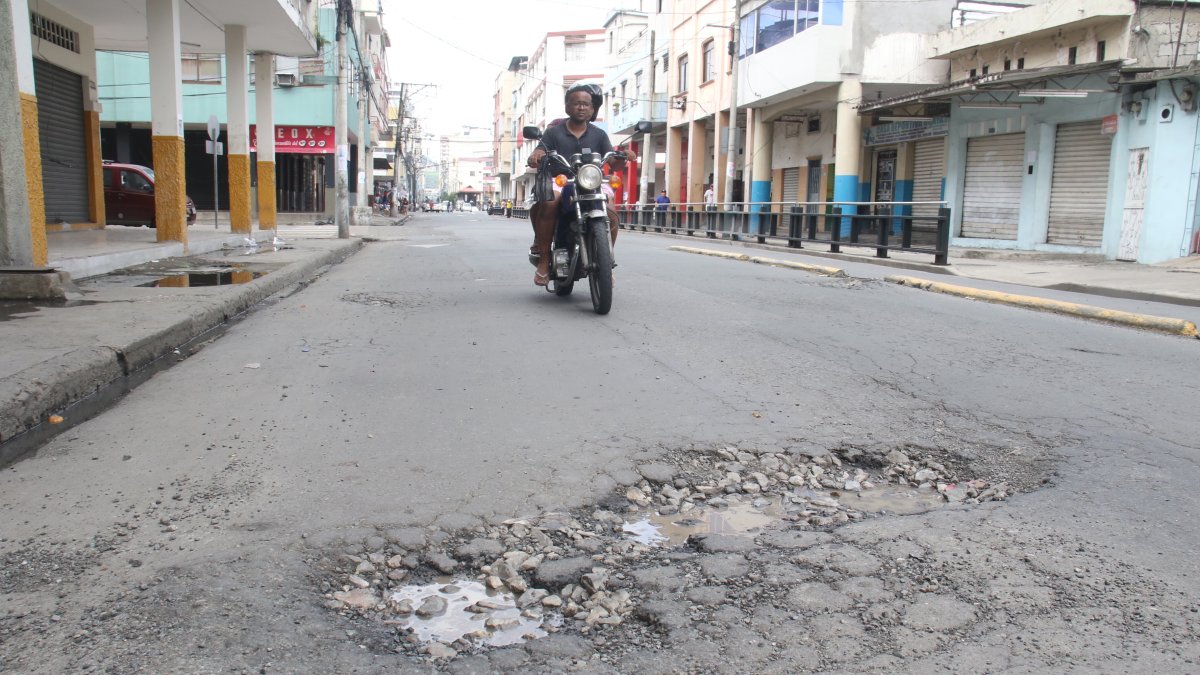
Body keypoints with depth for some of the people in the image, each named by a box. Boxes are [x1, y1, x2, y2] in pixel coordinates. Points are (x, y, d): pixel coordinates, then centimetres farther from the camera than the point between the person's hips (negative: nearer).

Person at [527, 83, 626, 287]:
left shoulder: (599, 135, 15)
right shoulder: (554, 132, 12)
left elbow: (614, 164, 8)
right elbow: (535, 158, 2)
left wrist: (622, 158, -16)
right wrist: (535, 157, -23)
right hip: (560, 180, -1)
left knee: (611, 214, -27)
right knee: (548, 203, -35)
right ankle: (543, 260, -24)